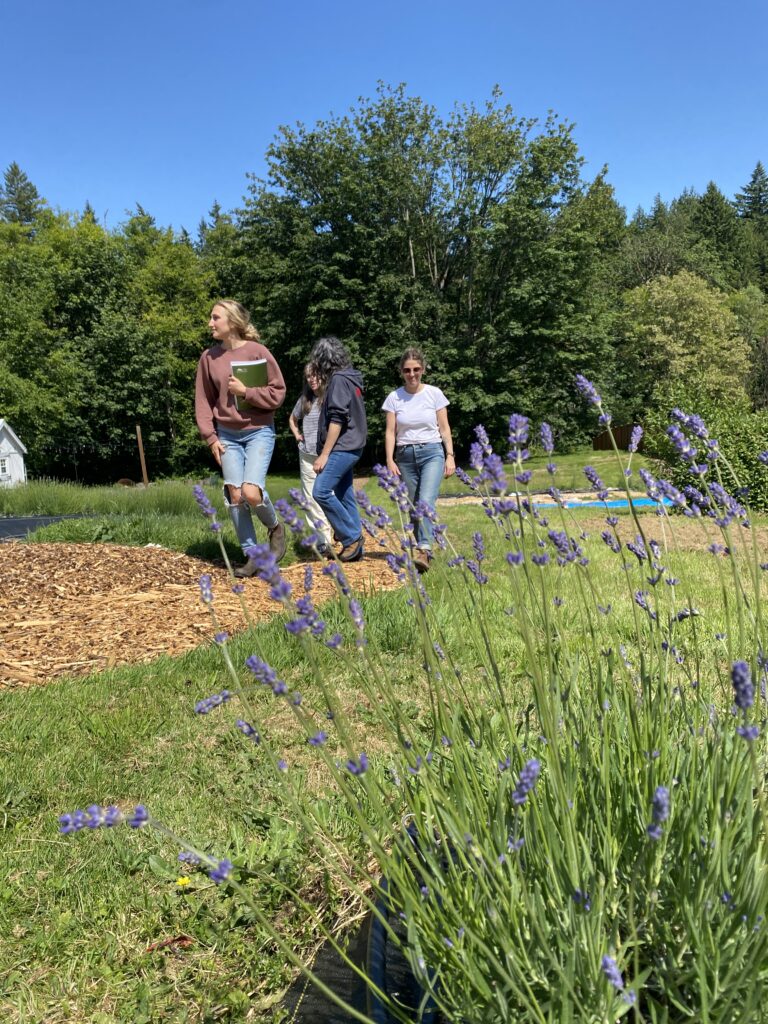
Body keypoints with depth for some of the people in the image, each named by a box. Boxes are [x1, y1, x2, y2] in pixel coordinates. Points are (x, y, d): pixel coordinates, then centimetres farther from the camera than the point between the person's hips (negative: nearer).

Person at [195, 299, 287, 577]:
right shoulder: (209, 357, 3)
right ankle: (252, 555, 11)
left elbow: (278, 393, -6)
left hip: (259, 432, -4)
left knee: (251, 492, -17)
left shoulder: (258, 351, -7)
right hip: (227, 436, 4)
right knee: (234, 495, -2)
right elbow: (203, 400, 8)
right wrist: (210, 437, 1)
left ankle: (275, 528, 15)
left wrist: (245, 392, -16)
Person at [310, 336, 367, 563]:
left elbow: (337, 419, -18)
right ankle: (354, 544, 10)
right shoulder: (348, 378, 18)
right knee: (344, 496, 8)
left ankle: (351, 537, -9)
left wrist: (324, 454, -18)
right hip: (348, 448, 10)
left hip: (342, 448, -10)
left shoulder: (339, 379, -12)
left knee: (321, 491, -15)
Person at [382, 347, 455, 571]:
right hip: (405, 455, 2)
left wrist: (450, 456, -1)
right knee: (413, 507, 4)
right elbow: (390, 432, 3)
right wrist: (390, 460, -6)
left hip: (432, 453, -2)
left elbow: (444, 428, 5)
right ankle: (422, 548, 15)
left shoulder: (434, 394, 2)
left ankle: (424, 550, -30)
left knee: (426, 501, -21)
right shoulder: (394, 397, 4)